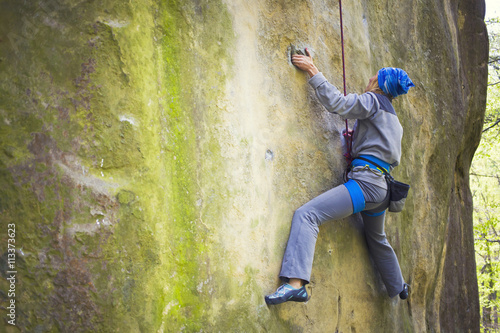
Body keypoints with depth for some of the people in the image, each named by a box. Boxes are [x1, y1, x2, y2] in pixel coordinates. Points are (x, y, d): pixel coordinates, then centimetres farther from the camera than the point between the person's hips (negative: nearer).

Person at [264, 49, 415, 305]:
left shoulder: (373, 101, 1)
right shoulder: (393, 120, 27)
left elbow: (338, 103, -13)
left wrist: (313, 71, -5)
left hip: (365, 182, -10)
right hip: (382, 188, 10)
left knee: (306, 214, -22)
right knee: (377, 240, 34)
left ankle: (296, 283, -39)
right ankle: (398, 288, 52)